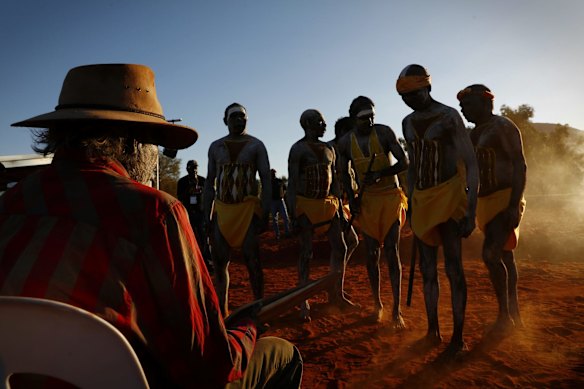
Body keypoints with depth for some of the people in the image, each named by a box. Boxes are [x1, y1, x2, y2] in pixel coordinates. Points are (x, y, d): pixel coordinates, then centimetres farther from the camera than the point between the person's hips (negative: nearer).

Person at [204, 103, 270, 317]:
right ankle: (222, 310, 19)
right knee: (219, 262, 6)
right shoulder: (216, 147, 11)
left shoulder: (256, 145, 3)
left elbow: (266, 179, -1)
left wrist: (265, 213, -10)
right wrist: (206, 216, 6)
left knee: (252, 259, -6)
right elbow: (210, 183, 12)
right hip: (221, 209, 3)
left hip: (248, 208, -3)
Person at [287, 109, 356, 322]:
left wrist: (340, 206, 12)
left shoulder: (329, 149, 14)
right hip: (306, 205, -6)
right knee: (306, 253, -2)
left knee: (340, 248, 5)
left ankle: (337, 293, 20)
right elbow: (292, 182, -10)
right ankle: (303, 302, 8)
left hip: (328, 204, 6)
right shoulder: (298, 149, -5)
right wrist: (293, 213, -16)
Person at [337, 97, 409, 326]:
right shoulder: (346, 143, 0)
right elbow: (344, 172, 13)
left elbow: (404, 162, -10)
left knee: (392, 253, -6)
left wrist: (380, 174, -25)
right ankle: (377, 304, 21)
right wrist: (351, 197, 1)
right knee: (372, 254, 4)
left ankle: (396, 309, 0)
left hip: (390, 197, -2)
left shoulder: (384, 132, -8)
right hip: (366, 200, 2)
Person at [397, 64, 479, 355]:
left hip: (448, 195, -6)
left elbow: (471, 164, -11)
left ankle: (458, 336, 6)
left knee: (453, 267, -6)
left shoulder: (449, 117, -8)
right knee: (427, 268, 9)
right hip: (421, 198, 6)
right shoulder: (408, 122, 11)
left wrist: (471, 210, -17)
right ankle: (433, 327, 21)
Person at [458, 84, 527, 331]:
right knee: (504, 256, 12)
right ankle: (514, 315, 21)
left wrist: (515, 204, -23)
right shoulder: (473, 134, 16)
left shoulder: (503, 127, -9)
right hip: (486, 201, 9)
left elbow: (520, 166, -15)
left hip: (505, 199, -8)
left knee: (491, 254, -17)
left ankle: (505, 314, -2)